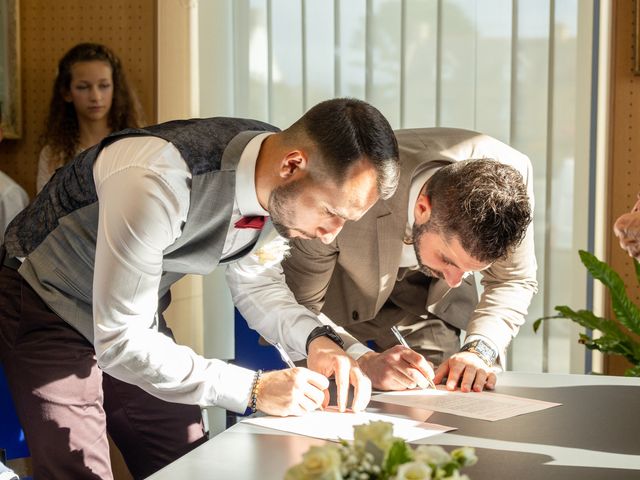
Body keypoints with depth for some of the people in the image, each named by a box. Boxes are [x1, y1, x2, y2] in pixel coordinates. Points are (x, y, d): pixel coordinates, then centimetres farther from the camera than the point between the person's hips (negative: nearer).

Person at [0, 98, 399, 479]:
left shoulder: (281, 190, -15)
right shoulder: (158, 180, -38)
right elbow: (119, 341, -34)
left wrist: (315, 340, -17)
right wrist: (253, 389, -34)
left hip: (135, 323, 6)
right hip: (48, 312, -6)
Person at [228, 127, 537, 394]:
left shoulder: (512, 171, -31)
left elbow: (514, 281, -12)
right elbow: (295, 309, -29)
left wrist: (479, 350, -28)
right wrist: (363, 361, -45)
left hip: (427, 298, 3)